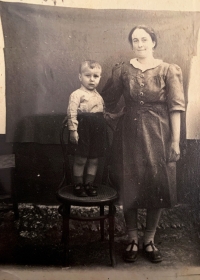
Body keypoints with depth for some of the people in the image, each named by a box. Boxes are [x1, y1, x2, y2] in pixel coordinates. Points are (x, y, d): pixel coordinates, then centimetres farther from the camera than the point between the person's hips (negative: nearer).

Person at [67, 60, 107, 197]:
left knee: (94, 159, 11)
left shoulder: (98, 96, 14)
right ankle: (78, 185, 18)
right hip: (83, 130, -6)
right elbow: (72, 113, -15)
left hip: (98, 131, 6)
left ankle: (89, 183, 24)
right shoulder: (77, 94, -8)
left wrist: (103, 131, 16)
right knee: (80, 160, 3)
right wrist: (73, 130, -20)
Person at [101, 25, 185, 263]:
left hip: (158, 134, -1)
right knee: (130, 187, 5)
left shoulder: (168, 71, 0)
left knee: (157, 186, 4)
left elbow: (175, 107, -5)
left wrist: (175, 141, -10)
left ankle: (149, 240, 22)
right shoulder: (123, 70, 5)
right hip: (130, 133, 1)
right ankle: (132, 240, 20)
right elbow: (108, 100, 12)